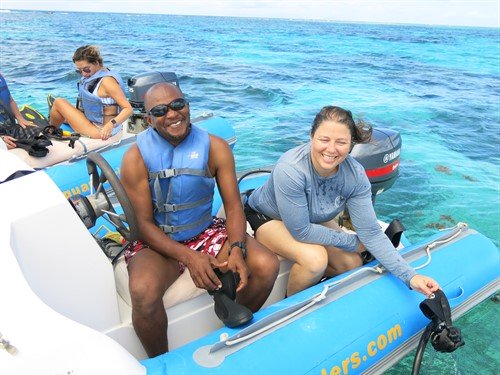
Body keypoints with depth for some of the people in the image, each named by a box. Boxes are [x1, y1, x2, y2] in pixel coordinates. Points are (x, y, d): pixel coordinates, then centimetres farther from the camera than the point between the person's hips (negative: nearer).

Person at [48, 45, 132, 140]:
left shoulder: (107, 81, -21)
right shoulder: (94, 76, 7)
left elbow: (128, 109, -27)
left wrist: (111, 124, -38)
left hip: (99, 132, -9)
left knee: (59, 102, 3)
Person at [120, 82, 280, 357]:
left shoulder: (215, 147, -6)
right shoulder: (136, 157, -12)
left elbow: (233, 206, -5)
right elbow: (144, 223, -11)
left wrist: (236, 250, -23)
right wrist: (188, 256, -25)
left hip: (206, 231, 3)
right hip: (157, 241, -2)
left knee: (267, 265, -17)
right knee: (144, 293, -34)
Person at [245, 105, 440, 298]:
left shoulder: (355, 175, -22)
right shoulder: (290, 169, -38)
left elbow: (371, 233, -19)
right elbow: (301, 231, -31)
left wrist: (410, 276, -27)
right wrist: (352, 242, -19)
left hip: (312, 219, 6)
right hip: (266, 217, -5)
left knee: (352, 264, -7)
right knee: (315, 258, -29)